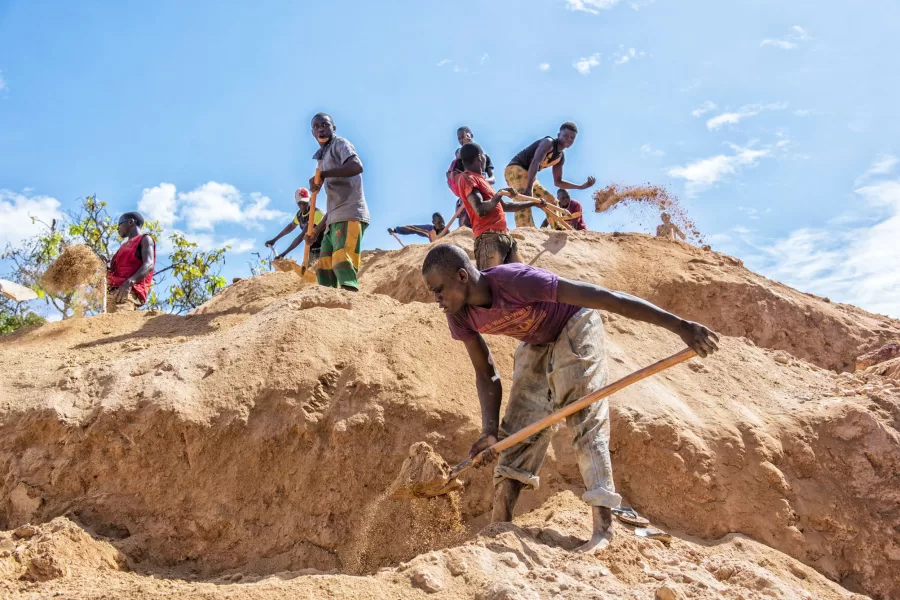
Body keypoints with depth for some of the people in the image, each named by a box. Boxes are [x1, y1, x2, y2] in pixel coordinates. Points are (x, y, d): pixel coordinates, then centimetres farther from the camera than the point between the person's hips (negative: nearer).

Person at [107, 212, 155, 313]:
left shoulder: (145, 239, 9)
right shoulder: (125, 245, 34)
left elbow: (149, 265, -9)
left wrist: (129, 282, -25)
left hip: (128, 292, -8)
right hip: (112, 293, 8)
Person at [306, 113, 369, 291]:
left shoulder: (339, 144, 4)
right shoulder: (323, 158, 26)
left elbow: (356, 166, -20)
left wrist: (322, 175, -23)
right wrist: (319, 228, 26)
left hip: (349, 216, -10)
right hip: (334, 221, 10)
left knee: (343, 265, -25)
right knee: (324, 270, 8)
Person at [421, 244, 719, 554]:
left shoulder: (516, 280, -40)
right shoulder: (460, 317, -19)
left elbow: (605, 298, -40)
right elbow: (486, 374, -6)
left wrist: (680, 325, -42)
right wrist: (489, 432, -22)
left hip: (575, 328, -6)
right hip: (537, 345, 6)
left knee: (586, 419, -17)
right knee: (519, 425, 1)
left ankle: (603, 529, -20)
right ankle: (499, 526, 4)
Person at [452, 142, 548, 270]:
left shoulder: (478, 179, 27)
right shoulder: (467, 178, -2)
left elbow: (505, 205, 36)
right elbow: (480, 210, -17)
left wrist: (534, 203, 41)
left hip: (504, 236, 10)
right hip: (489, 238, -10)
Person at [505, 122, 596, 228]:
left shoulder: (561, 157, 11)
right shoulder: (549, 142, -16)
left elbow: (557, 182, 19)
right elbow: (535, 163, -31)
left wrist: (582, 186, 9)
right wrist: (528, 188, -42)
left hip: (529, 177, 10)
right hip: (515, 169, -10)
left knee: (551, 202, 12)